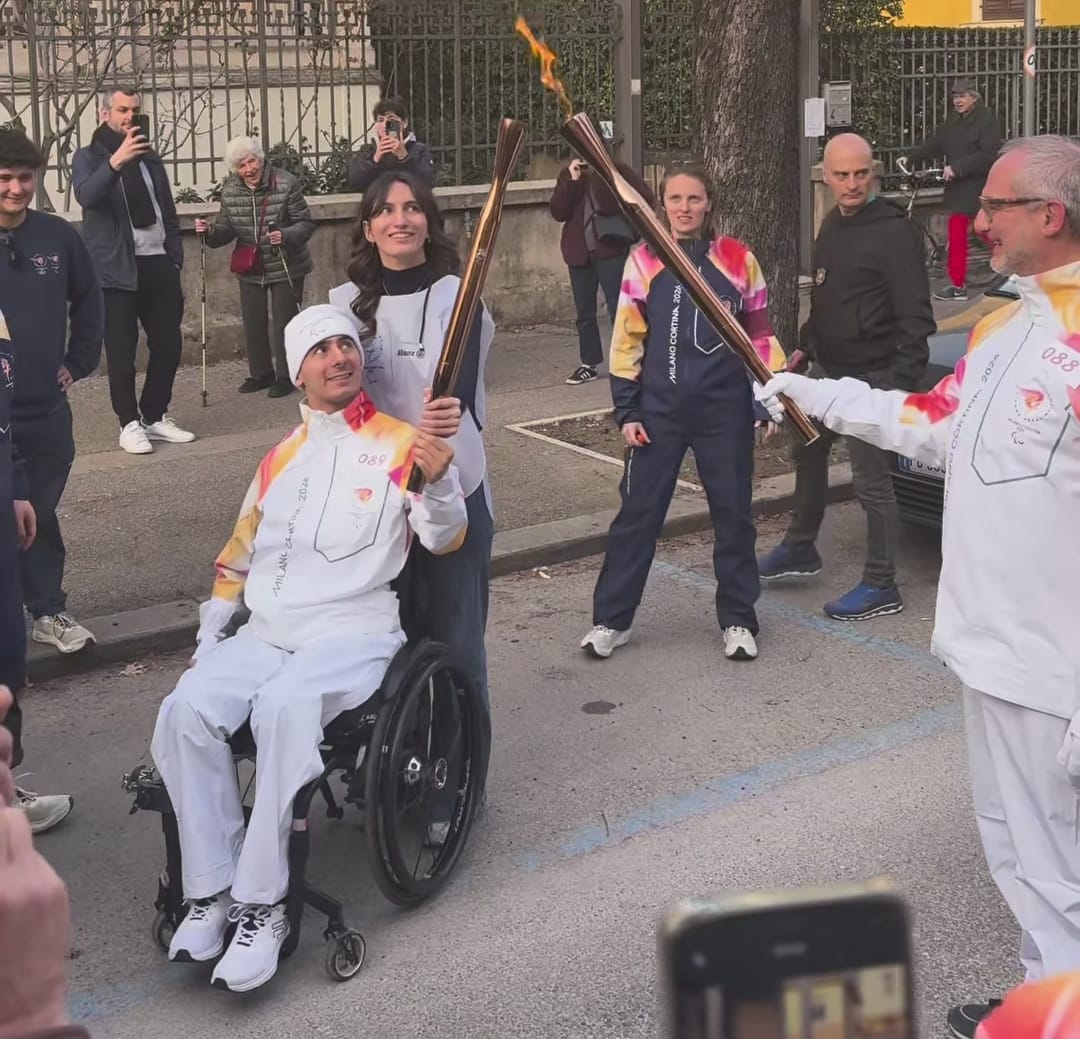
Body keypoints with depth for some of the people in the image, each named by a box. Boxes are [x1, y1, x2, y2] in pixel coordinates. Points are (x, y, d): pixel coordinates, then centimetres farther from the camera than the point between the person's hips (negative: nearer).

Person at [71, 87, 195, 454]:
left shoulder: (150, 158, 18)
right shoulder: (89, 157, 1)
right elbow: (86, 195, -20)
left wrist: (175, 259, 11)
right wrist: (116, 161, -35)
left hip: (158, 264, 5)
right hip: (117, 268, -5)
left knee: (169, 343, 5)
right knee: (122, 351, -2)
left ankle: (155, 416, 19)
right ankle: (130, 424, 7)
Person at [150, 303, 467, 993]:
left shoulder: (401, 444, 5)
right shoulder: (281, 459, 19)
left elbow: (445, 540, -4)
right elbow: (238, 557, 25)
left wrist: (440, 480, -24)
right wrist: (209, 639, 17)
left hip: (354, 632, -5)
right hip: (266, 632, 5)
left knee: (284, 706, -36)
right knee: (185, 711, -23)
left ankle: (261, 904, -28)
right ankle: (213, 890, -17)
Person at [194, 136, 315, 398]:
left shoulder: (286, 183, -16)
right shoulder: (229, 190, -1)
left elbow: (305, 223, -13)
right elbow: (227, 228, 7)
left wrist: (285, 236, -31)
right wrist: (211, 231, -14)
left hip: (286, 268, -5)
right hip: (250, 269, 5)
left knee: (285, 321, 0)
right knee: (252, 322, 10)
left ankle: (286, 376, 13)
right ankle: (261, 373, 27)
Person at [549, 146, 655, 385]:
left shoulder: (616, 171, -4)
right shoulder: (568, 176, 7)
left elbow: (646, 197, -6)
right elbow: (557, 213, -4)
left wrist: (628, 221, -4)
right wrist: (572, 181, -12)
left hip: (610, 250, -5)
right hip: (579, 252, 5)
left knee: (617, 309, -6)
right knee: (584, 312, 10)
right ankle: (589, 363, 20)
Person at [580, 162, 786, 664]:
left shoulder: (737, 258, 0)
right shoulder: (644, 260, 0)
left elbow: (760, 333, 5)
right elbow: (627, 338, 2)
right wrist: (626, 409, -1)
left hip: (725, 407, 0)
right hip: (659, 407, 0)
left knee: (733, 512, 8)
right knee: (638, 511, 3)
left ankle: (738, 618, 22)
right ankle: (611, 618, 14)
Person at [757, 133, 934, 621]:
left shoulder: (891, 232, -16)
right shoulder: (832, 226, 10)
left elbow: (916, 316, -18)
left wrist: (903, 379, -24)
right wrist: (805, 345, 19)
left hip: (870, 376, -9)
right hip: (828, 369, 9)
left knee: (871, 480, -4)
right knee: (807, 452, 21)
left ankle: (881, 586, 5)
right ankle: (800, 548, 39)